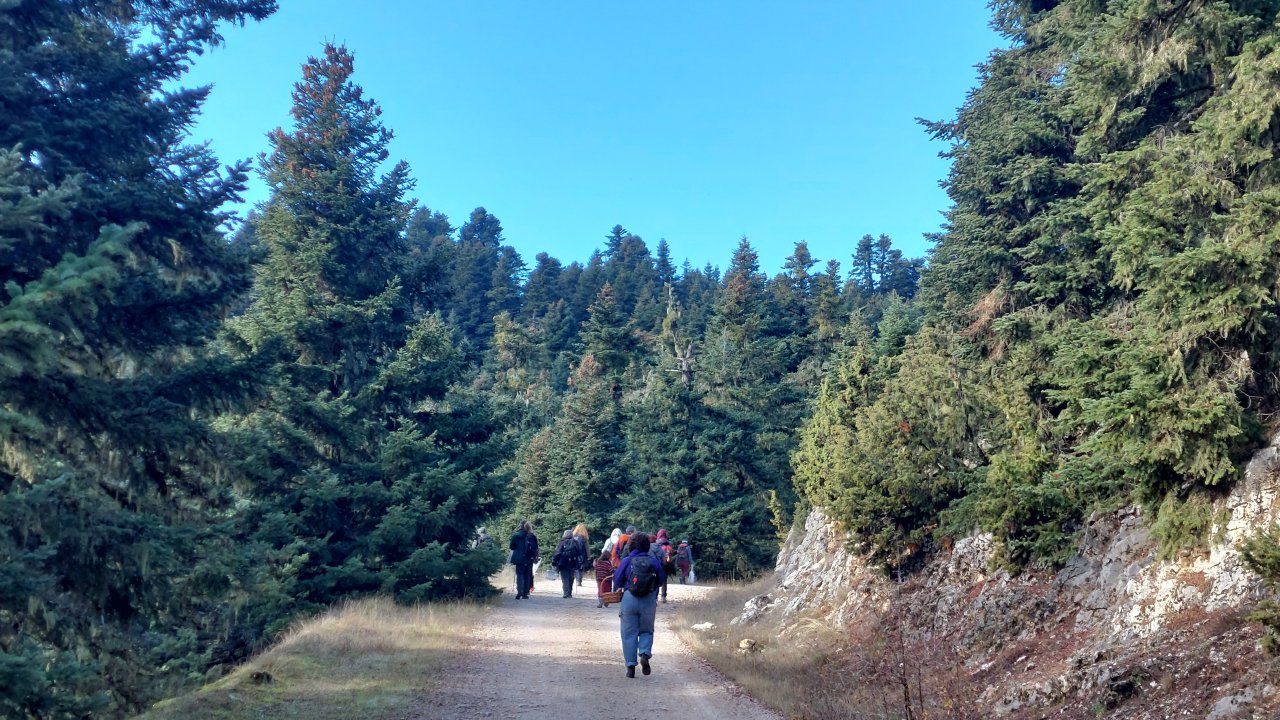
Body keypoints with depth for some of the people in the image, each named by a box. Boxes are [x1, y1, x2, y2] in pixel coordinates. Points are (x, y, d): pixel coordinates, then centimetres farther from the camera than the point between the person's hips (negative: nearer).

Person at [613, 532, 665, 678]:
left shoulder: (627, 561, -5)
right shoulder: (654, 562, -1)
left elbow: (617, 579, -1)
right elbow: (660, 581, 3)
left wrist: (618, 590, 20)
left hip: (629, 599, -1)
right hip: (649, 600, 1)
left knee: (629, 633, 8)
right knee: (646, 630, 17)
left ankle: (631, 666, 6)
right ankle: (645, 654, -9)